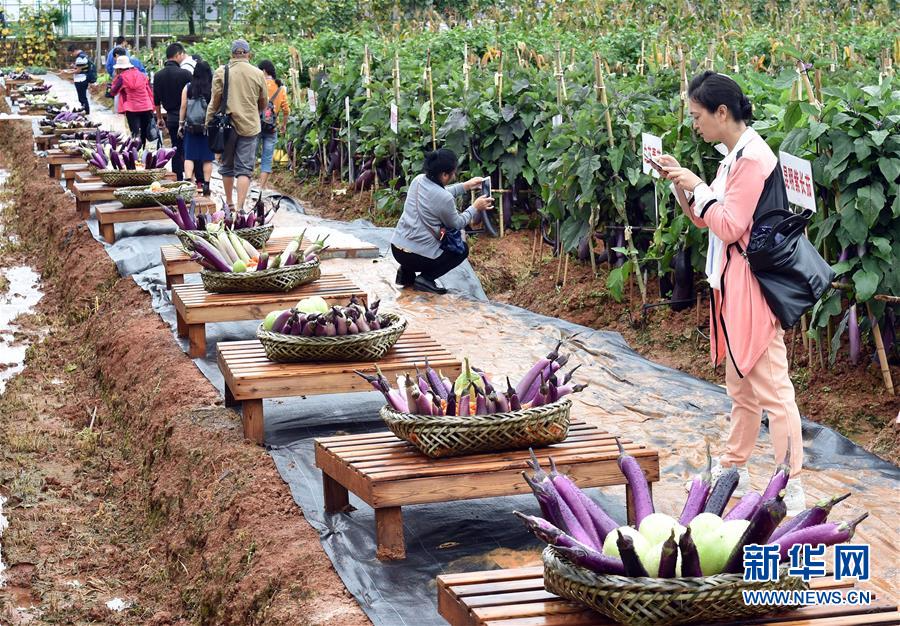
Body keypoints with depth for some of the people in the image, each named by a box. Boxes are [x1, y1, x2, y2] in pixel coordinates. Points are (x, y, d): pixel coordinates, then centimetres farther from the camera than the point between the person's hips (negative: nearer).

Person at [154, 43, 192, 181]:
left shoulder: (158, 75, 4)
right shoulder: (185, 74, -12)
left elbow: (156, 100, 12)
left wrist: (159, 118, 23)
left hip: (171, 118, 5)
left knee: (176, 150, 12)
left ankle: (178, 179, 12)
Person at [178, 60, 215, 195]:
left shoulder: (187, 88, -1)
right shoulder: (213, 89, -6)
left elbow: (183, 107, 2)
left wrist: (181, 124, 10)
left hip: (191, 127, 1)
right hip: (208, 127, -1)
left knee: (189, 156, 3)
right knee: (207, 157, 6)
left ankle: (188, 181, -12)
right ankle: (206, 185, 8)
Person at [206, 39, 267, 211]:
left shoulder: (221, 72, -4)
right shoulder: (257, 74, 0)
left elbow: (215, 101, -4)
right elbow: (263, 104, 9)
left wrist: (208, 123, 6)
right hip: (250, 126, 0)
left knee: (227, 166, 17)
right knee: (244, 169, -1)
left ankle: (229, 202, 27)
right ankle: (239, 207, -11)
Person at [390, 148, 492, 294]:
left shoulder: (418, 180, 0)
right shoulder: (445, 199, -21)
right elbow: (457, 224, -1)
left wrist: (466, 186, 25)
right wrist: (475, 207, 12)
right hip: (418, 257, -7)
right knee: (463, 248, 18)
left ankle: (406, 272, 18)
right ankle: (426, 278, 0)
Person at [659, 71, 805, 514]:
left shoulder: (753, 158, -16)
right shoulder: (733, 157, 13)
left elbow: (728, 226, -19)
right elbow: (704, 220, 17)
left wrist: (697, 186, -11)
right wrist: (680, 183, 6)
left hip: (753, 290, -10)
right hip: (730, 287, 10)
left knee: (771, 387, -8)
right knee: (740, 388, 19)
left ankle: (791, 489, -5)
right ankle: (734, 469, 31)